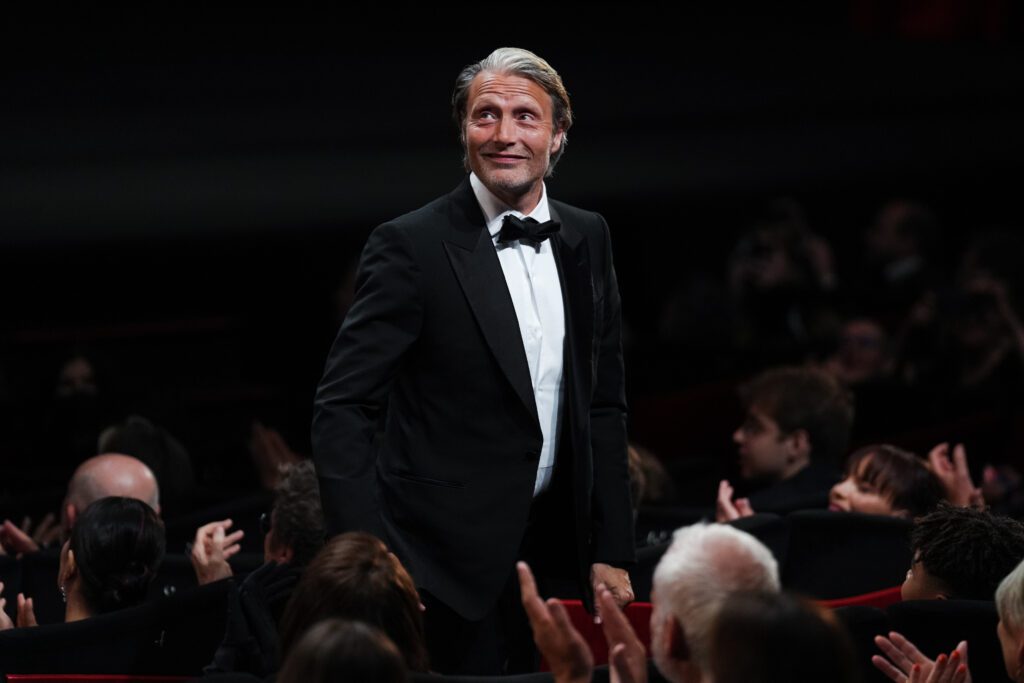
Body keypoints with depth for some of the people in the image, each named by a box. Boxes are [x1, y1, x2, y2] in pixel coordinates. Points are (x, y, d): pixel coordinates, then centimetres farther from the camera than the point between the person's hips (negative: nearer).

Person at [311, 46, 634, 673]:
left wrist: (612, 552, 8)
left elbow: (605, 403, 12)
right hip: (450, 562, -5)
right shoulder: (412, 246, -10)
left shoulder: (588, 239, 7)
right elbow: (342, 408, -12)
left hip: (557, 551, 5)